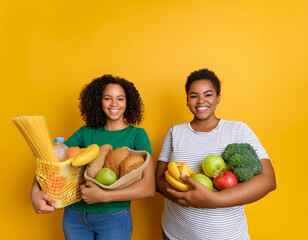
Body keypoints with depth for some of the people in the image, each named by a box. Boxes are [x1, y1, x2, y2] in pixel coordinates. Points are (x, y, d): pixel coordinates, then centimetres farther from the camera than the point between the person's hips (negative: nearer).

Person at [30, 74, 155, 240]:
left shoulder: (137, 135, -10)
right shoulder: (86, 133, 0)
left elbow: (149, 188, -19)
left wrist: (104, 196, -25)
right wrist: (35, 191, -19)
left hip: (114, 219, -3)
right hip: (73, 215, 3)